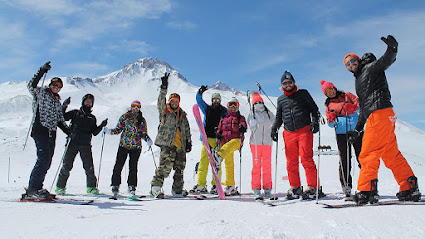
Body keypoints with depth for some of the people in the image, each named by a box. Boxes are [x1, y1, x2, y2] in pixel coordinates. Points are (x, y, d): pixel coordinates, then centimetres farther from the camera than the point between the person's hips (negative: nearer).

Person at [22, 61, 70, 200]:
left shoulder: (58, 102, 24)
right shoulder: (41, 93, 7)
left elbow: (60, 121, 26)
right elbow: (31, 86, -14)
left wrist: (68, 132, 15)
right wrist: (42, 71, -19)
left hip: (51, 134, 7)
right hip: (40, 130, -7)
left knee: (47, 162, 3)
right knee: (43, 159, -16)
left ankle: (37, 188, 9)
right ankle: (31, 190, -12)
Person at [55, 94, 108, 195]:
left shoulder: (92, 118, 19)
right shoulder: (75, 113, 12)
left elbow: (94, 132, 15)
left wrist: (101, 126, 0)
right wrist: (64, 106, -6)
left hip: (86, 145, 2)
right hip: (73, 142, -2)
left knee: (89, 166, -4)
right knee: (67, 165, -3)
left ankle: (92, 187, 7)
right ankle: (60, 187, 9)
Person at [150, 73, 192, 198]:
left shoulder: (182, 114, 20)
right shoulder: (164, 111, 7)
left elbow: (187, 129, 23)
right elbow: (161, 101, -12)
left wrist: (188, 141, 14)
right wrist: (164, 88, -24)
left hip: (180, 146, 6)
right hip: (167, 144, -5)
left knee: (180, 168, 9)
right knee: (165, 166, -19)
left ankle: (177, 190, 21)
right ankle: (156, 187, -13)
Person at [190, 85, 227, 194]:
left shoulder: (224, 111, 11)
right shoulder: (207, 109, 17)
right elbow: (199, 100, 16)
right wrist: (200, 92, -2)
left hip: (218, 140, -1)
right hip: (207, 138, 2)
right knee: (203, 161, -4)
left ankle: (216, 185, 4)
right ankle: (201, 185, -3)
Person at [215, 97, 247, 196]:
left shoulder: (240, 117, 20)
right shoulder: (224, 118, 29)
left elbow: (243, 124, 1)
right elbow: (220, 128, 27)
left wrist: (242, 127, -23)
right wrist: (218, 133, 3)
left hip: (236, 139, -3)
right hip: (225, 141, 3)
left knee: (228, 146, -39)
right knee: (229, 164, -1)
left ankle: (218, 156, -69)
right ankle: (231, 186, 3)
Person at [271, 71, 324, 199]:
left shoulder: (303, 93, 10)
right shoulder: (281, 99, 19)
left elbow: (314, 109, 11)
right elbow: (279, 117, 25)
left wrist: (314, 121, -5)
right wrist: (274, 127, 10)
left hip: (304, 130, -3)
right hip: (289, 133, 3)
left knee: (306, 159, -13)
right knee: (291, 162, 1)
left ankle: (313, 187, -6)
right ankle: (295, 187, 11)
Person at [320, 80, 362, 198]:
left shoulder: (347, 95, 16)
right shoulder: (329, 105, 16)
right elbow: (330, 124, 10)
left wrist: (351, 107, -16)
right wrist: (332, 119, -12)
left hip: (356, 129, 0)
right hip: (341, 132, 0)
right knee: (344, 159, -6)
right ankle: (346, 185, 1)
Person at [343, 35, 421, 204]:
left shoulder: (370, 68, 7)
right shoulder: (359, 81, 29)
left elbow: (386, 61, -15)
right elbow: (363, 108, 30)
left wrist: (392, 49, -36)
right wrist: (357, 130, 28)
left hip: (380, 113, -9)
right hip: (373, 117, 9)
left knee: (368, 154, -11)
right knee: (391, 155, 10)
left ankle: (367, 191, -11)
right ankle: (409, 188, 14)